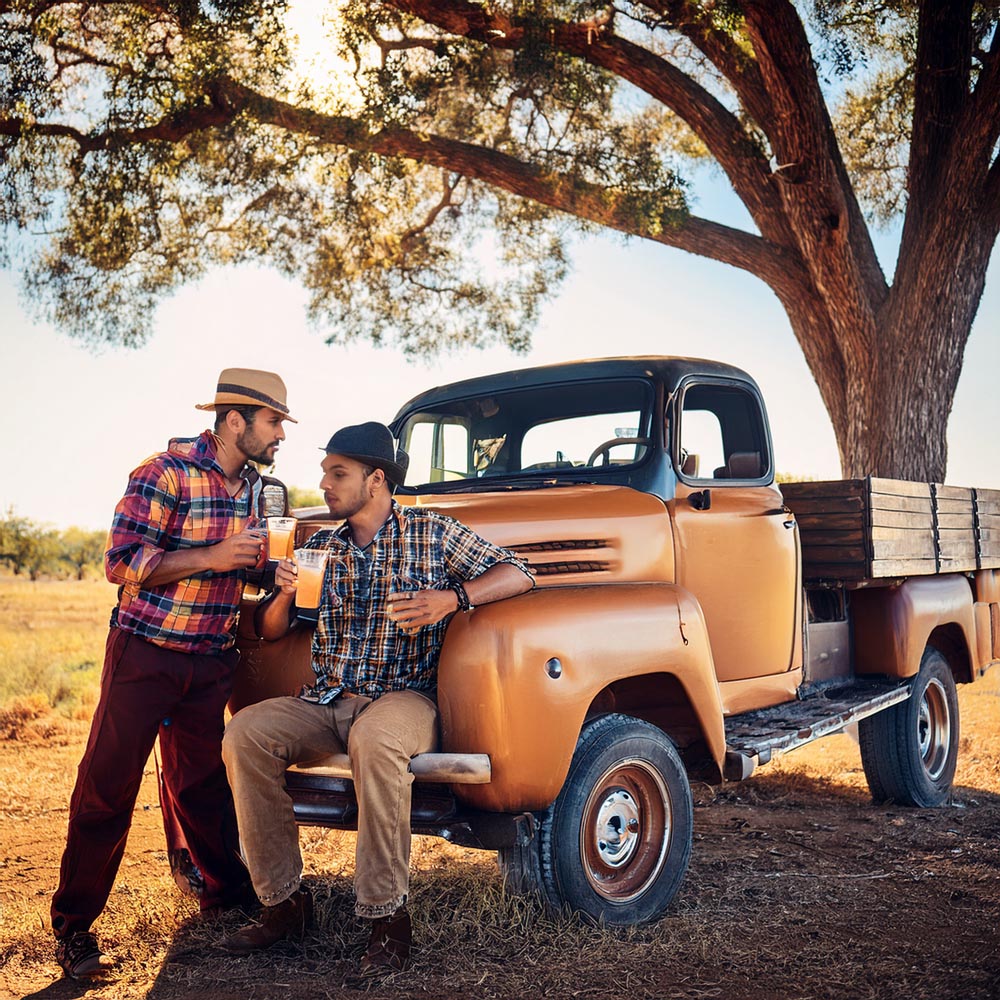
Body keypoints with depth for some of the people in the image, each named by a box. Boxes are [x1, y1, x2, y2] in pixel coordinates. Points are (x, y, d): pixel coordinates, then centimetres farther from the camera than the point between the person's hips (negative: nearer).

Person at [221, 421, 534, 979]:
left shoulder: (432, 533, 3)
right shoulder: (321, 547, 15)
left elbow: (518, 575, -3)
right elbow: (271, 631, 19)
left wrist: (453, 597, -20)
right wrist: (286, 593, -5)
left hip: (405, 698, -5)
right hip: (328, 701, 5)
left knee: (373, 738, -38)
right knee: (245, 733, -21)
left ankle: (388, 917, -25)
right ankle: (285, 903, -10)